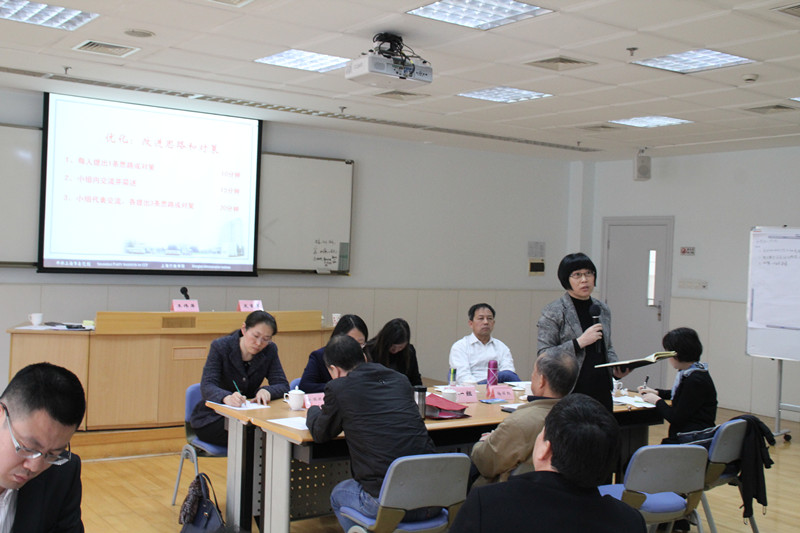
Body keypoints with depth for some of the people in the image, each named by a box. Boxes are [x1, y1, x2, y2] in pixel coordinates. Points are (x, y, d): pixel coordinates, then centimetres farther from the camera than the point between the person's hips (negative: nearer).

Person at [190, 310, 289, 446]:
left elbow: (282, 385, -7)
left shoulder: (270, 350, -1)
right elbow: (207, 386, -23)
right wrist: (226, 397, -46)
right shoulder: (220, 347, -12)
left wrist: (267, 391, -31)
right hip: (212, 418, -4)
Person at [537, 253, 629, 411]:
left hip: (601, 391, 6)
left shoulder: (603, 310, 13)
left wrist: (617, 369, 6)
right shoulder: (553, 312, -6)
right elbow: (544, 355, -11)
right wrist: (579, 342, -17)